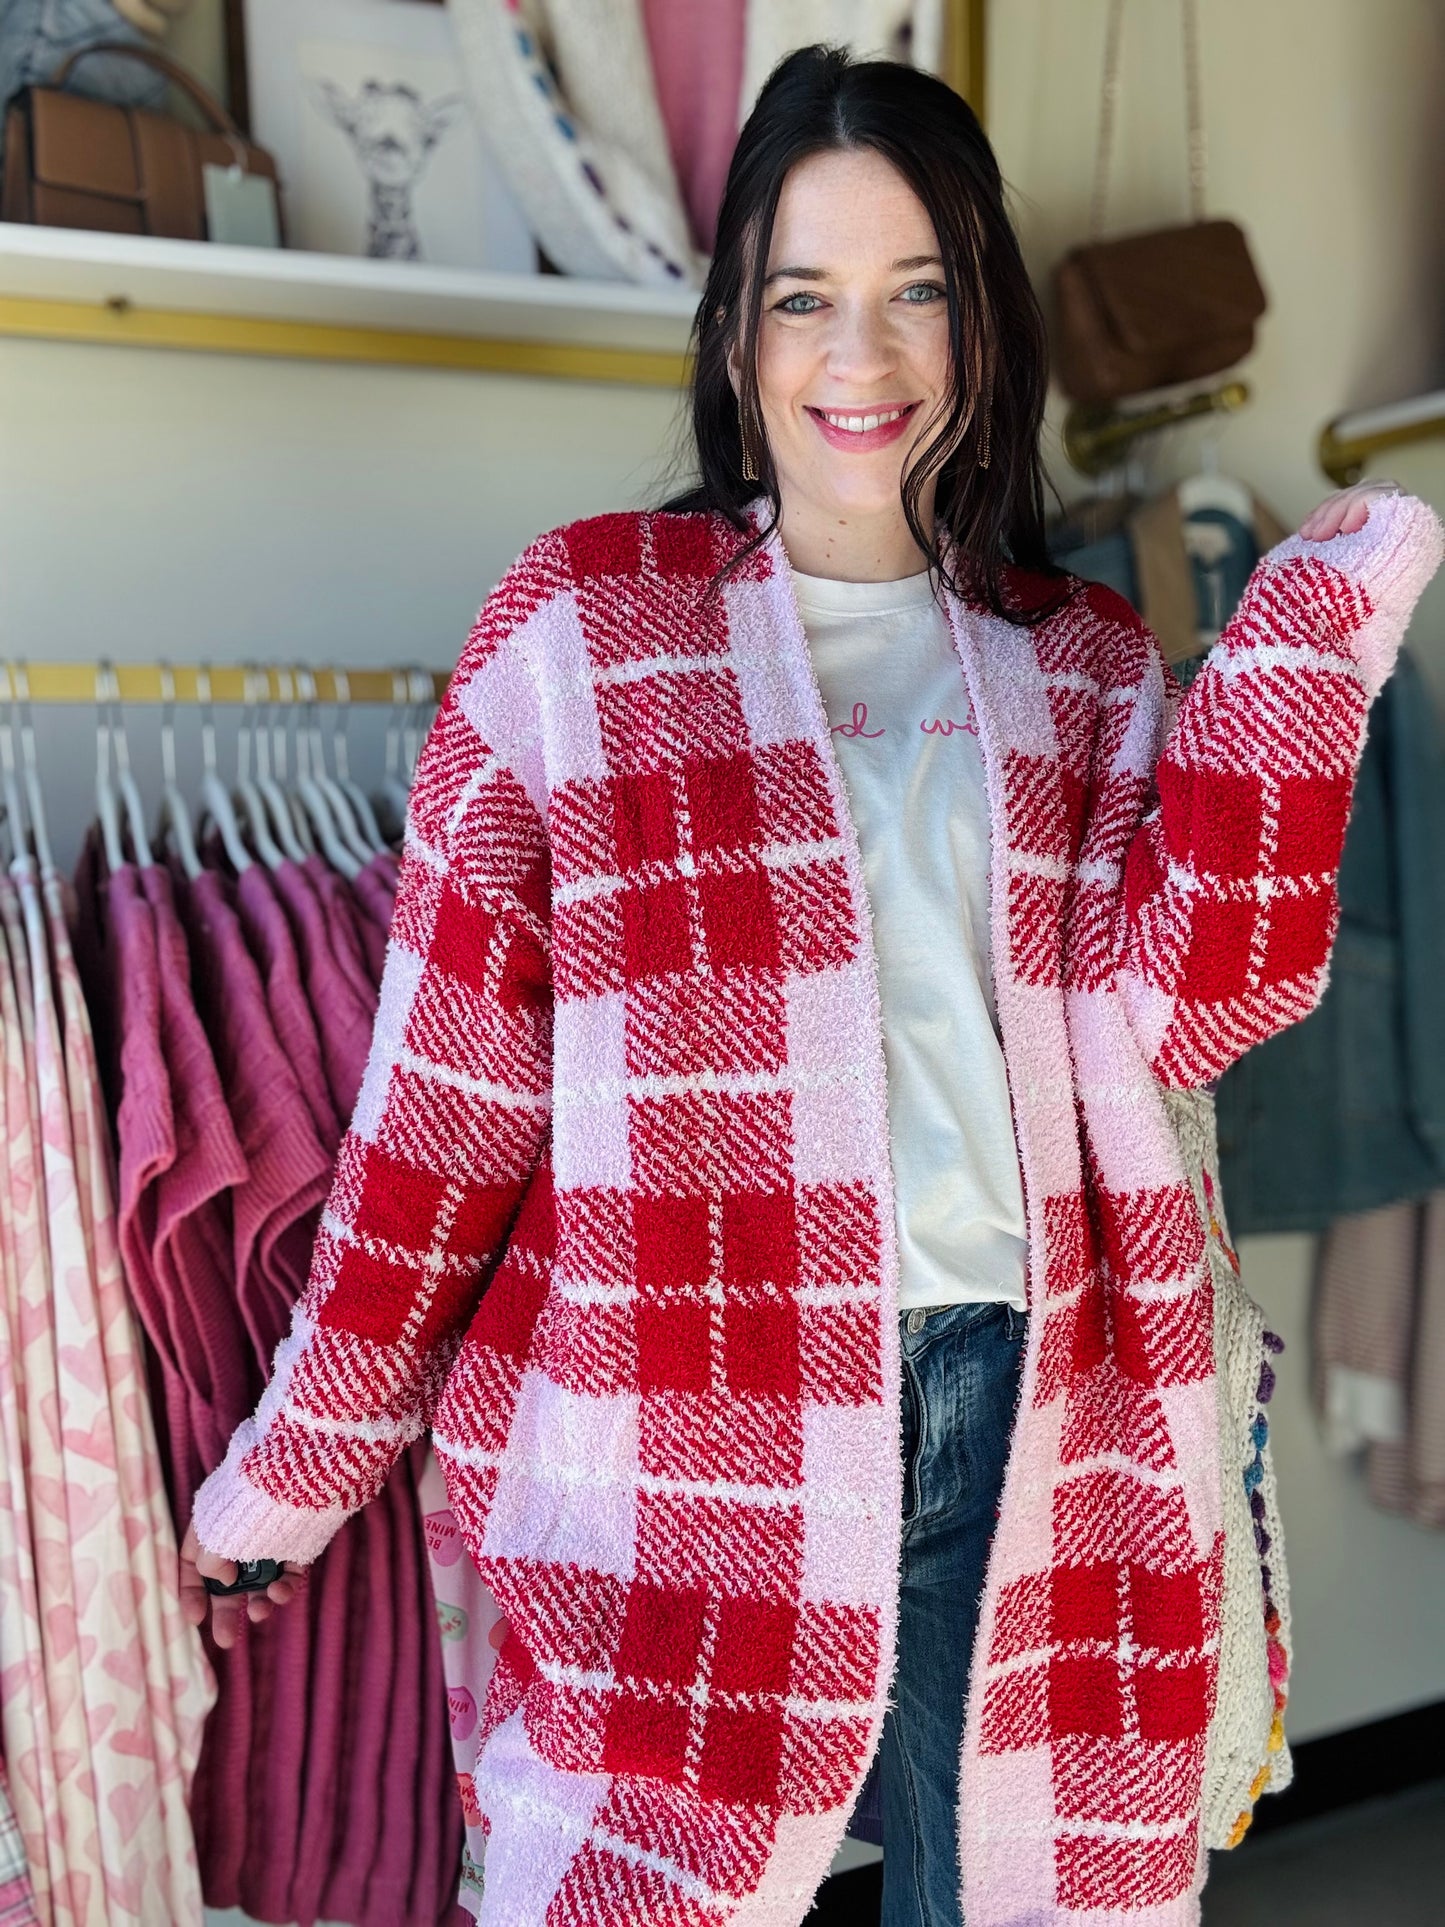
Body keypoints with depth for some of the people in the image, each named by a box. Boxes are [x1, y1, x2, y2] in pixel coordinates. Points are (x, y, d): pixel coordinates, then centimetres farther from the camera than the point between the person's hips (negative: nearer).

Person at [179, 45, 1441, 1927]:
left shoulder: (1085, 667, 9)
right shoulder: (582, 625, -1)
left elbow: (1176, 1002, -5)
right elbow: (446, 1086, -1)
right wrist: (295, 1468, 2)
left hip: (1035, 1422, 3)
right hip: (684, 1454, -3)